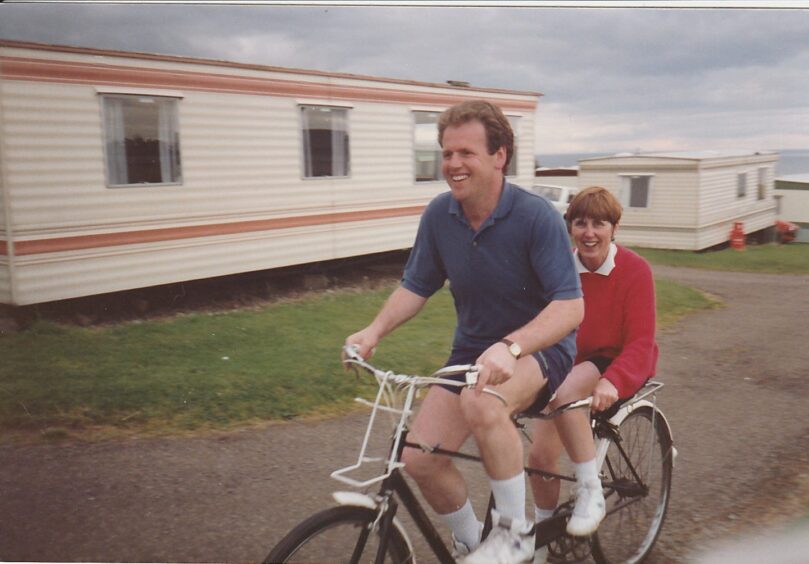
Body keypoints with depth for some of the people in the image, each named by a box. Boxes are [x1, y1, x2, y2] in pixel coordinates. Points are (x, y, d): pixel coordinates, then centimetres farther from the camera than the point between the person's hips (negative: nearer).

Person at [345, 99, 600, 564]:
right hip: (472, 349, 5)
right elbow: (416, 286, 5)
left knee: (482, 404, -37)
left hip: (540, 348, -5)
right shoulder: (439, 215, -6)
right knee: (419, 457, -9)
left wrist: (510, 347, -42)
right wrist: (375, 330, -13)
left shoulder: (537, 216, -21)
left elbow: (571, 307, -25)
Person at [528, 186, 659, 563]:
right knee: (540, 455, -5)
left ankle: (591, 491, -21)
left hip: (617, 365, -4)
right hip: (571, 363, 4)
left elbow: (641, 342, -20)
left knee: (562, 393, -35)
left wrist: (612, 382, -38)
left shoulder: (634, 270, -15)